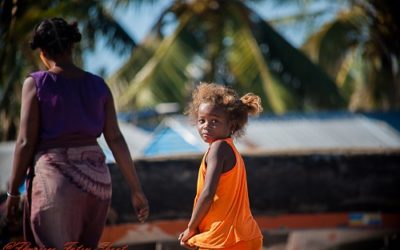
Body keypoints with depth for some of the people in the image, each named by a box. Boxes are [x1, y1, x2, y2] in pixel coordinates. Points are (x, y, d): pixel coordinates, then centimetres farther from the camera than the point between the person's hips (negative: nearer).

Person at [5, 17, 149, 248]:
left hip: (54, 178, -5)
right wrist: (136, 188, 5)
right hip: (97, 178, 5)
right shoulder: (98, 86, 7)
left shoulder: (36, 84, -4)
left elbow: (26, 142, -6)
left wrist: (13, 193, 1)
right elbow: (116, 139, 3)